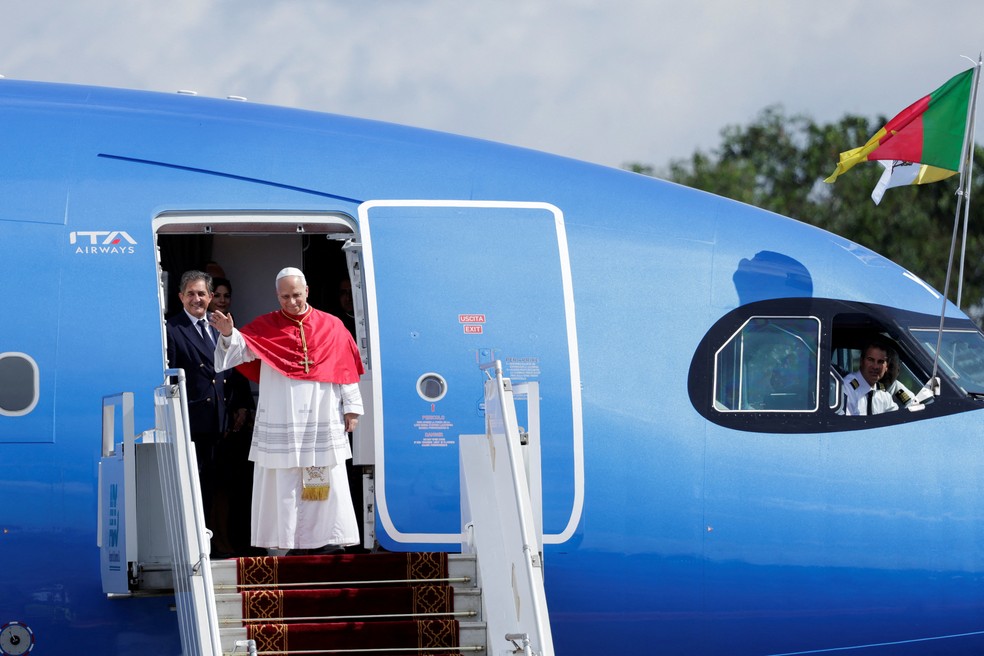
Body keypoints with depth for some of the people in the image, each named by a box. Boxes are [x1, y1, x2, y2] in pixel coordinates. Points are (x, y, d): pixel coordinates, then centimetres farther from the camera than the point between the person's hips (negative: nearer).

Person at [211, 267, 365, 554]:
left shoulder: (331, 326, 6)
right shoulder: (265, 327, 4)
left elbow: (346, 369, 7)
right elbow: (242, 347, -11)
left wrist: (351, 408, 4)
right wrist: (229, 334, -33)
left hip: (324, 422, 1)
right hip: (282, 424, -1)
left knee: (328, 484, 0)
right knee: (286, 485, -2)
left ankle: (329, 540, 5)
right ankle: (295, 544, 1)